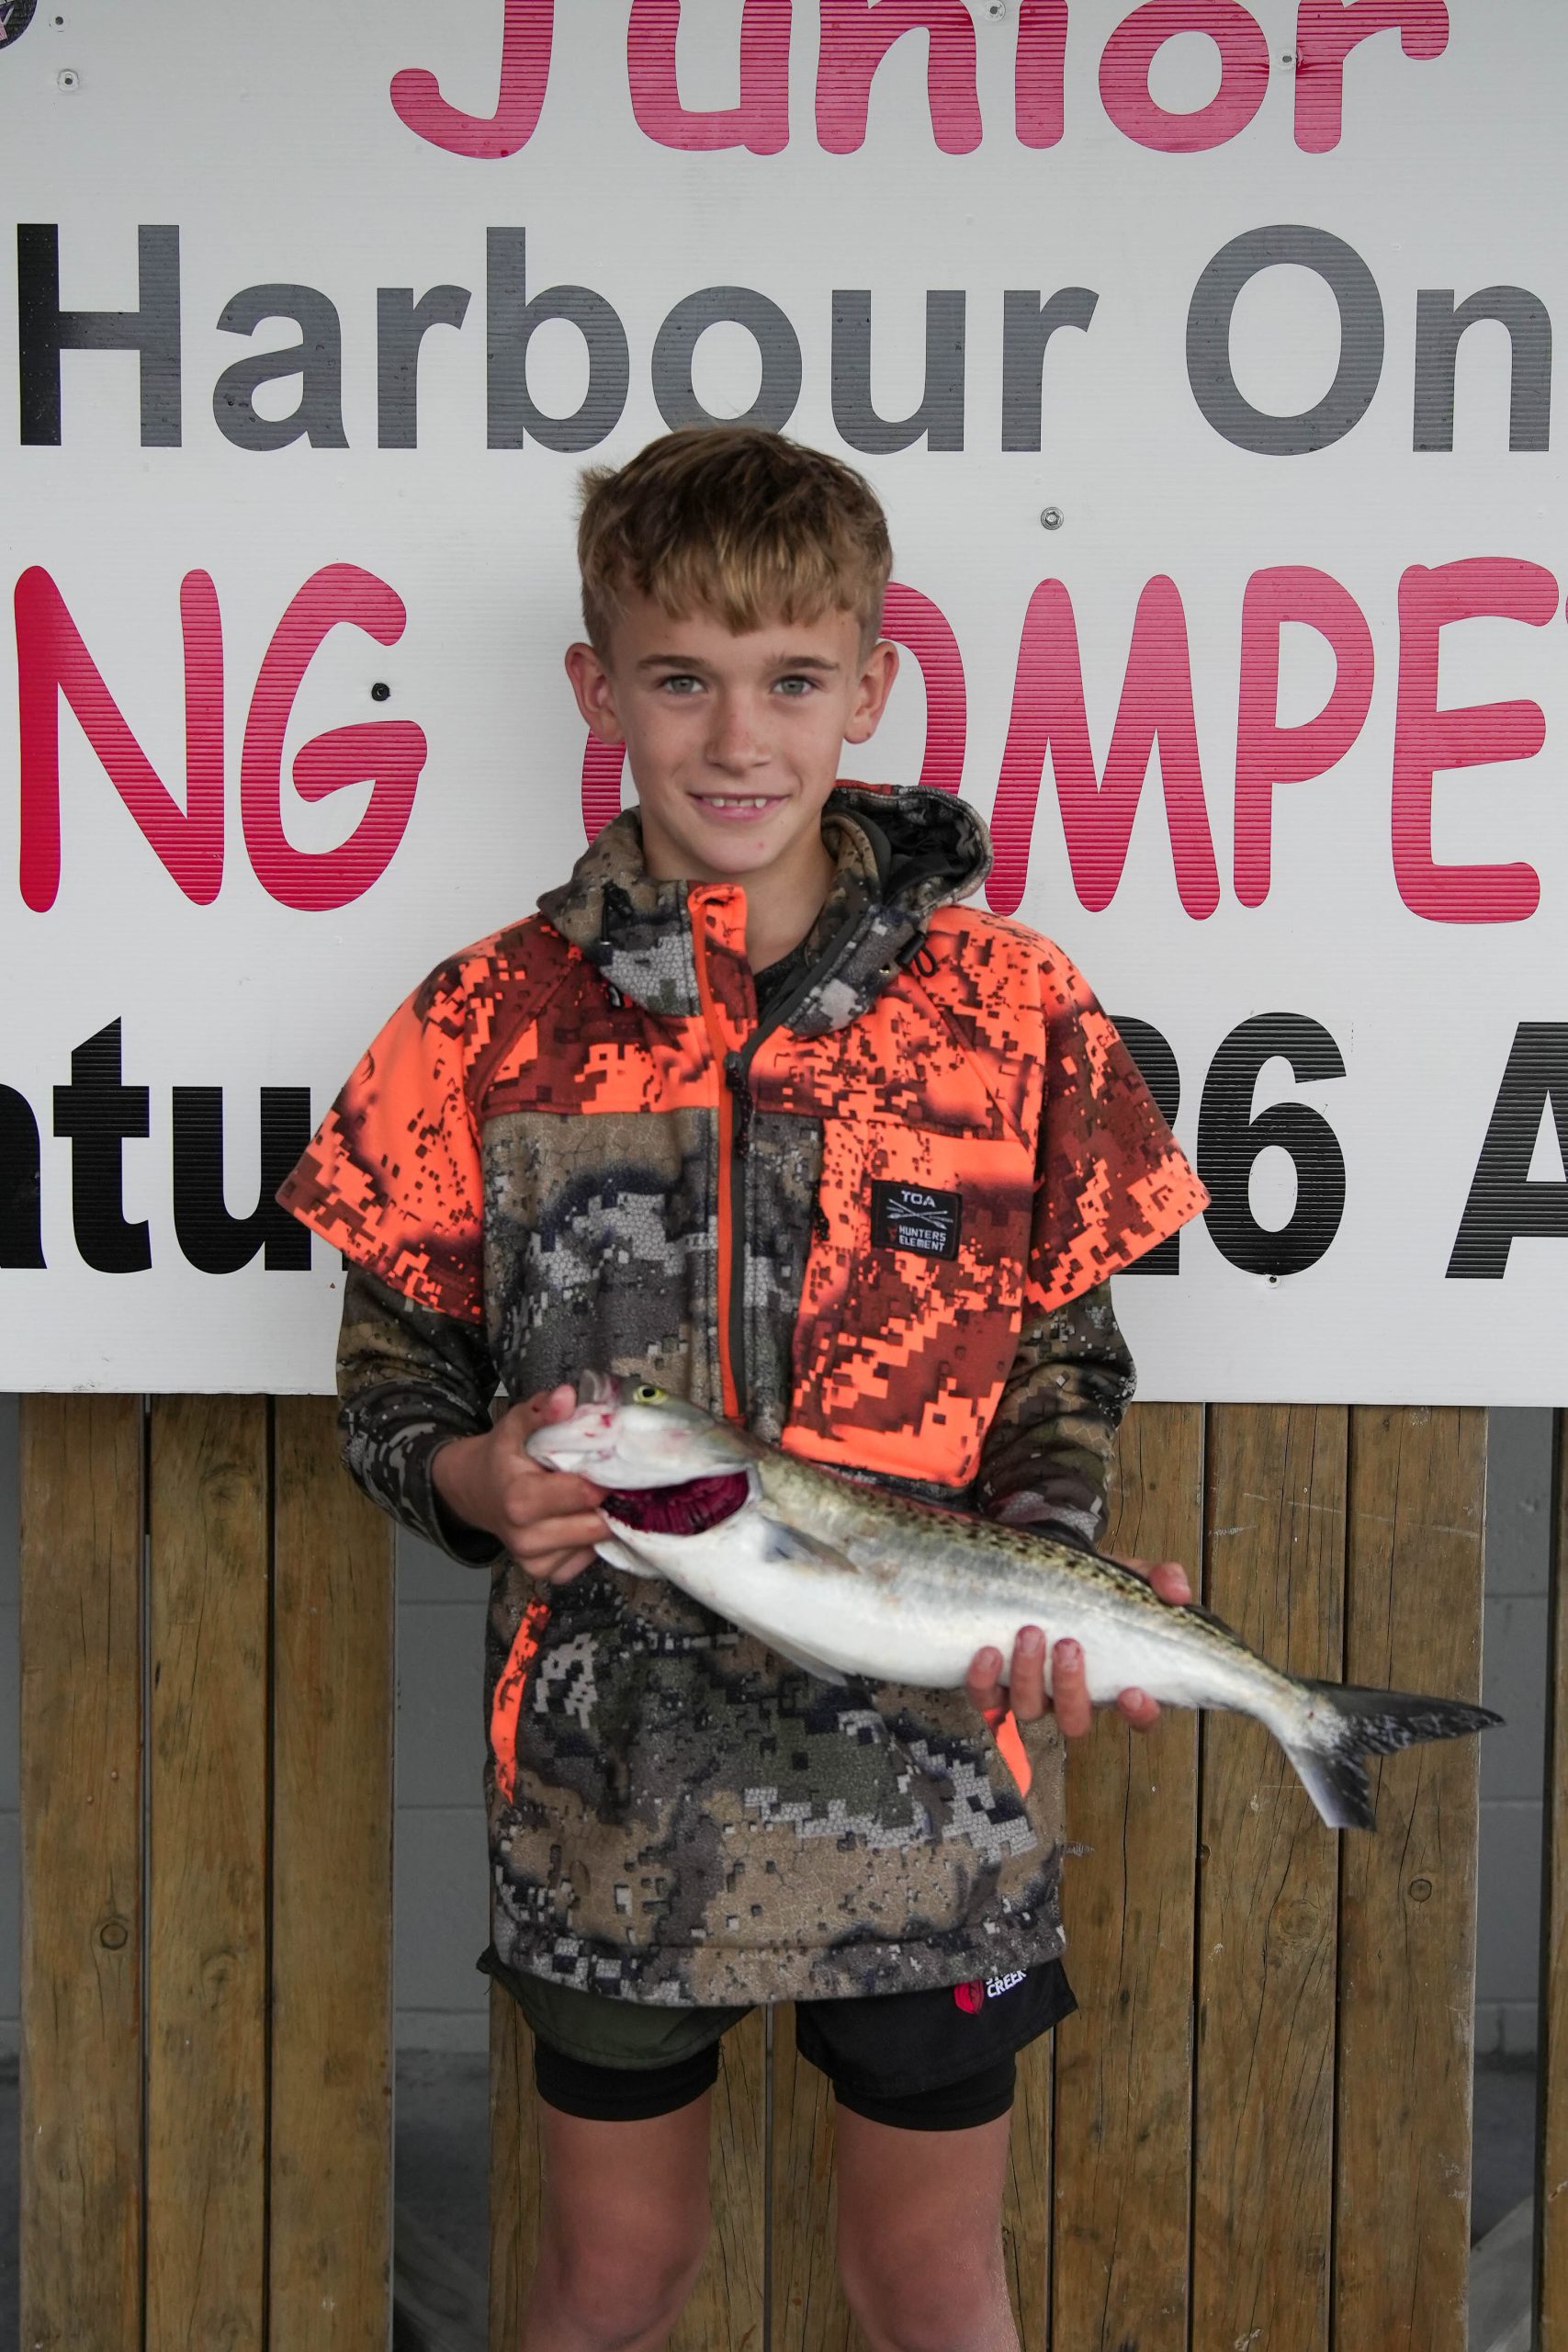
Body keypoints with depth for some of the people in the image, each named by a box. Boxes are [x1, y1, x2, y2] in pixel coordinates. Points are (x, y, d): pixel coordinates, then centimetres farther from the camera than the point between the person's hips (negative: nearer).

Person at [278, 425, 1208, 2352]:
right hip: (607, 1759, 1)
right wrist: (470, 1474, -16)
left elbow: (1068, 1359, 4)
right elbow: (394, 1366, 5)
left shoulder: (1009, 1006, -4)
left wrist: (1057, 1566, -14)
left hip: (931, 1752, 0)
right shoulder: (494, 1020, -3)